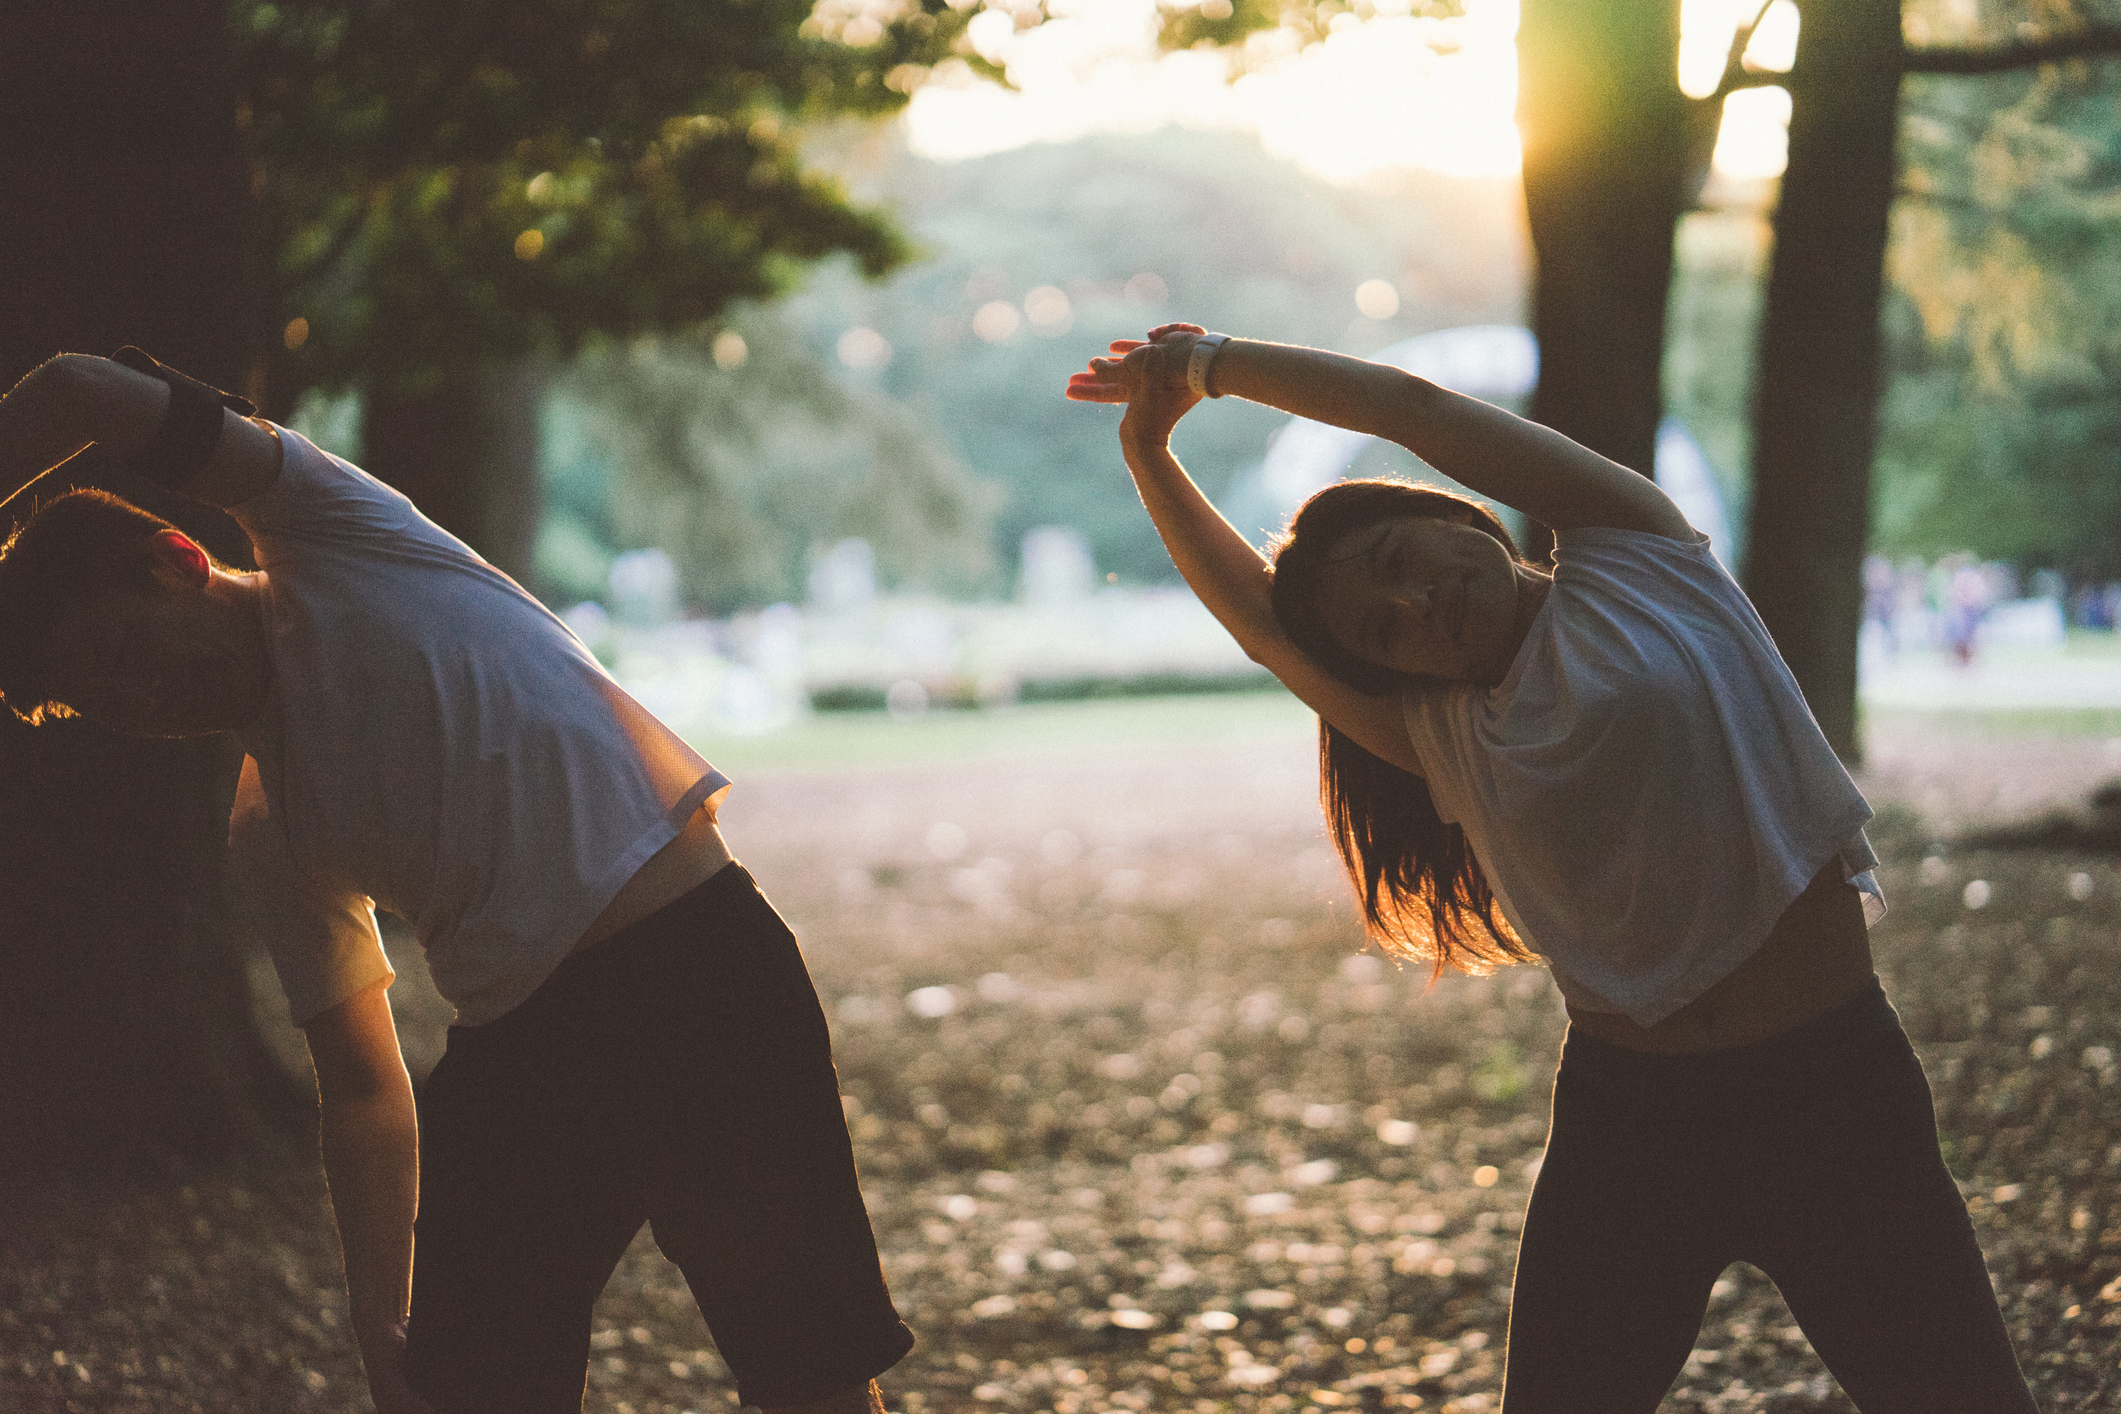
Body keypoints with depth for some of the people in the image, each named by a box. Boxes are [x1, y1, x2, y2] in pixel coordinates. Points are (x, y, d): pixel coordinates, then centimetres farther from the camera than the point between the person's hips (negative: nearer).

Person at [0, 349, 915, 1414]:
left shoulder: (329, 535, 4)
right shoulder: (267, 836, 16)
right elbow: (363, 1089, 16)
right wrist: (380, 1323, 8)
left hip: (703, 961, -6)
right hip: (514, 1055, 6)